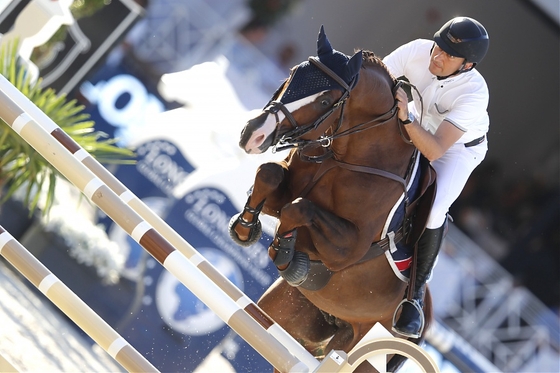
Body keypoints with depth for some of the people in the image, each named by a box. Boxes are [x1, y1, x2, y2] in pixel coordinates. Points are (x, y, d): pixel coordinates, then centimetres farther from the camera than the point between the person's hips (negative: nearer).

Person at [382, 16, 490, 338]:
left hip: (459, 147, -5)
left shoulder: (475, 94, -38)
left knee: (434, 212, -26)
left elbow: (434, 150, -43)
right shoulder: (418, 51, -29)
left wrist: (406, 118, -57)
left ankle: (416, 291, -7)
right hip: (418, 126, 5)